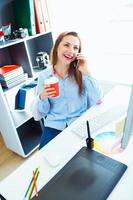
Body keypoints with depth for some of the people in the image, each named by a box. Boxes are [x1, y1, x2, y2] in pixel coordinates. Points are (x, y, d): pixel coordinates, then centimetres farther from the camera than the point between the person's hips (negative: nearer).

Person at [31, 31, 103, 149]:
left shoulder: (81, 72, -1)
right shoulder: (44, 76, 0)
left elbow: (98, 100, -11)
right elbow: (41, 114, 3)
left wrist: (86, 72, -16)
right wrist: (43, 98, -18)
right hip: (54, 126, 1)